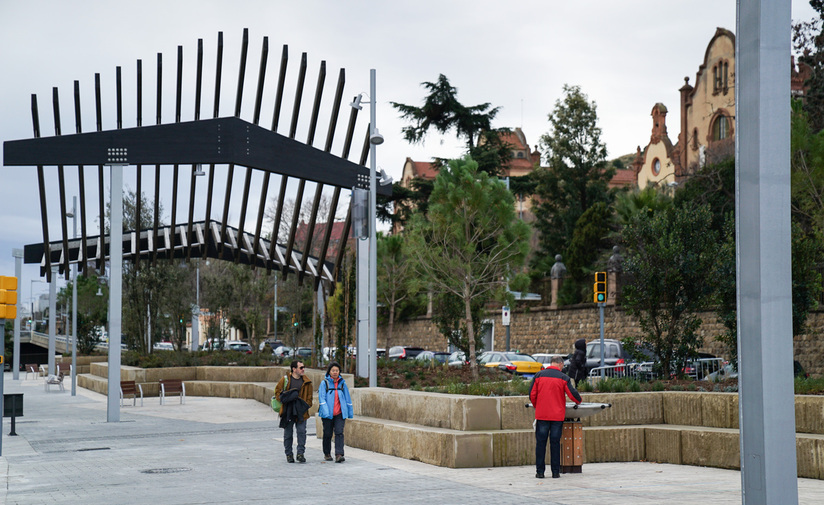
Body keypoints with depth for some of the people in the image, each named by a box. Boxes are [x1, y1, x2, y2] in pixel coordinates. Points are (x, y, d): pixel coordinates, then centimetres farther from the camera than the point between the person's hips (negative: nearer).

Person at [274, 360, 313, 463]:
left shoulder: (306, 382, 6)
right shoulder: (285, 380, 1)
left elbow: (309, 396, 12)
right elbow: (277, 392, 8)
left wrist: (306, 405, -4)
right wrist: (283, 399, -8)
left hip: (301, 412, 1)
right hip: (287, 411, -1)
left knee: (302, 432, -5)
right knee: (288, 433, 6)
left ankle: (300, 453, 2)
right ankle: (288, 454, 16)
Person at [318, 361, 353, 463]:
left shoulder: (342, 383, 9)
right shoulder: (324, 383, 0)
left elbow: (347, 399, 15)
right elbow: (322, 398, -7)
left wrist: (349, 413, 15)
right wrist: (325, 412, -19)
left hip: (340, 413, 1)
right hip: (328, 414, -1)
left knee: (339, 433, -11)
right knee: (327, 434, 8)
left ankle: (339, 455, -18)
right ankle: (327, 454, 25)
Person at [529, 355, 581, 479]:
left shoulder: (539, 375, 2)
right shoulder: (564, 378, -2)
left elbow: (532, 395, 2)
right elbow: (572, 394, -4)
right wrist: (579, 401, 17)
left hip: (541, 415, 1)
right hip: (557, 416, -1)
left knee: (540, 442, 5)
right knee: (555, 443, 4)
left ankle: (540, 471, 4)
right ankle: (555, 472, 6)